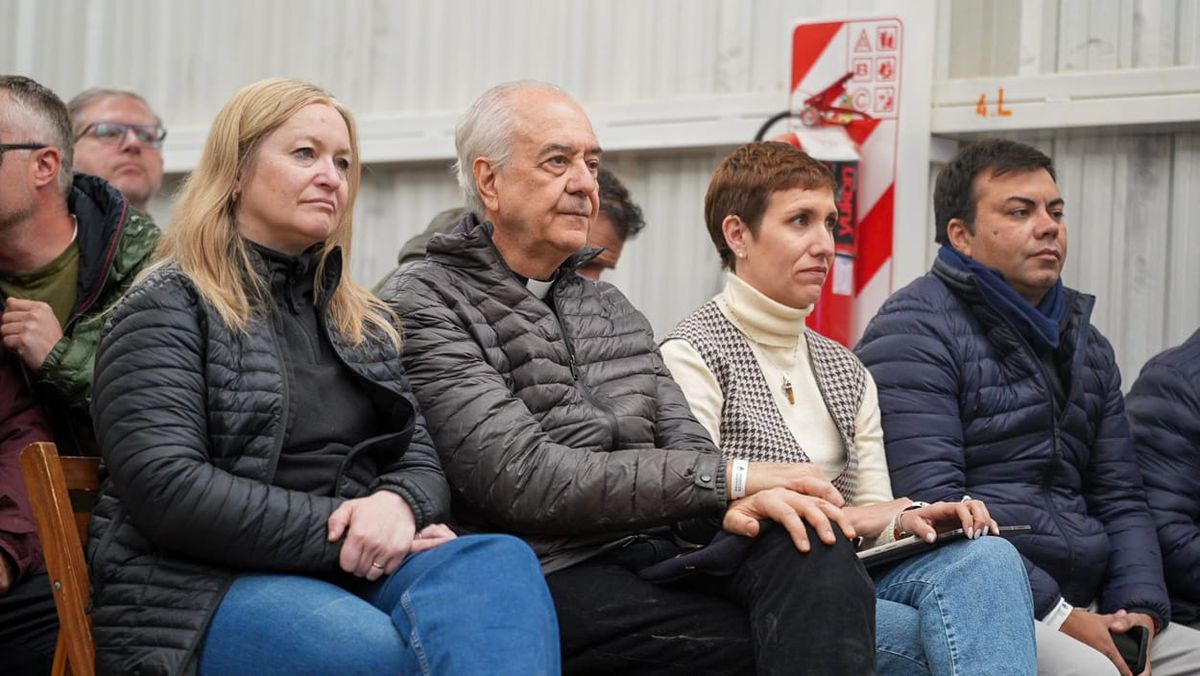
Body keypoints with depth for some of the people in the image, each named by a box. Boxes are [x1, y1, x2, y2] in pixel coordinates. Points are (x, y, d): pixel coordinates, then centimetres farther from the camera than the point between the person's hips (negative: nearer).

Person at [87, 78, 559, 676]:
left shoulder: (364, 322, 24)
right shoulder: (165, 308, 3)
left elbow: (420, 457, 17)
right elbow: (167, 488, -11)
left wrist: (398, 504, -9)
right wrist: (338, 528, -14)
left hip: (344, 576, 6)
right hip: (202, 591, -6)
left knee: (502, 560, -31)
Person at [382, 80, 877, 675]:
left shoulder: (609, 307, 24)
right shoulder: (423, 305, 0)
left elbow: (682, 441, 13)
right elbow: (521, 479, -13)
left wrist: (729, 507, -13)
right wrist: (724, 479, -13)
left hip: (660, 553, 6)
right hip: (553, 575, -6)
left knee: (813, 542, -25)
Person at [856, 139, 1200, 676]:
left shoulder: (1086, 345, 20)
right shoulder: (915, 332, -5)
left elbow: (1120, 499, 19)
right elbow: (933, 506, -15)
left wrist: (1139, 609, 0)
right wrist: (1056, 616, -17)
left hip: (1079, 607, 7)